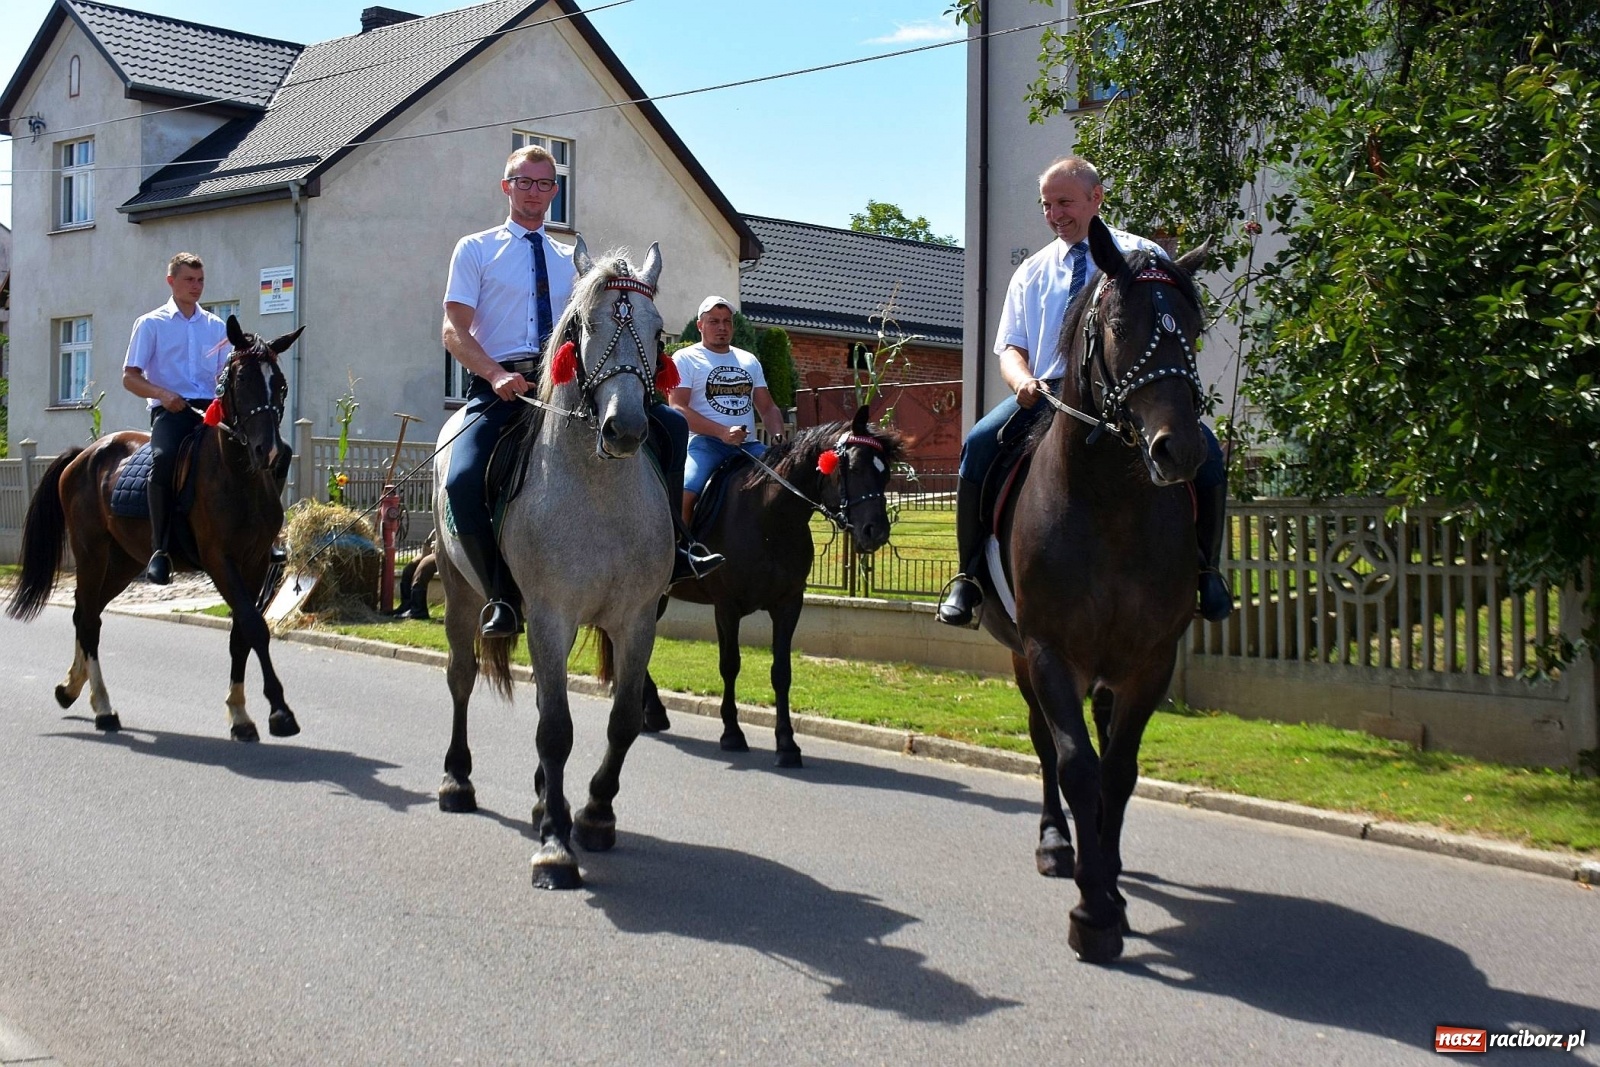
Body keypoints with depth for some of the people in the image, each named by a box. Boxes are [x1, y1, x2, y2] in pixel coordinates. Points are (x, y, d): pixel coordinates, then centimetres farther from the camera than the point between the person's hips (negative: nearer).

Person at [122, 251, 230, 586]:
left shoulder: (217, 327, 20)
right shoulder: (150, 324, 10)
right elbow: (130, 377, 5)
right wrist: (162, 393, -15)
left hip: (210, 408, 3)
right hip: (170, 410, -3)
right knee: (164, 457, -36)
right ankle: (159, 549, -31)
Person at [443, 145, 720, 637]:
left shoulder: (572, 260, 20)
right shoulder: (475, 249, 8)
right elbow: (454, 331, -1)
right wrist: (498, 376, -20)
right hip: (500, 386, -4)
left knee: (670, 424, -10)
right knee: (463, 481, -30)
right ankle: (501, 594, -13)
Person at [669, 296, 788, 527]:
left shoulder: (749, 361, 21)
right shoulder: (685, 359, 5)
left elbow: (768, 408, 20)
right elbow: (678, 408, -7)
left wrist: (779, 439, -3)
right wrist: (722, 432, -20)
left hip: (748, 444, 5)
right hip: (705, 442, -5)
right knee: (683, 494, -31)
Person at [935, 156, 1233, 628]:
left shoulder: (1142, 257, 10)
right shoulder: (1031, 273, 18)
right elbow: (1011, 347, 13)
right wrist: (1022, 381, -12)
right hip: (1047, 394, 2)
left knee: (1205, 448, -26)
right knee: (979, 441, -26)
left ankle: (1205, 569, -7)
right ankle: (969, 575, -15)